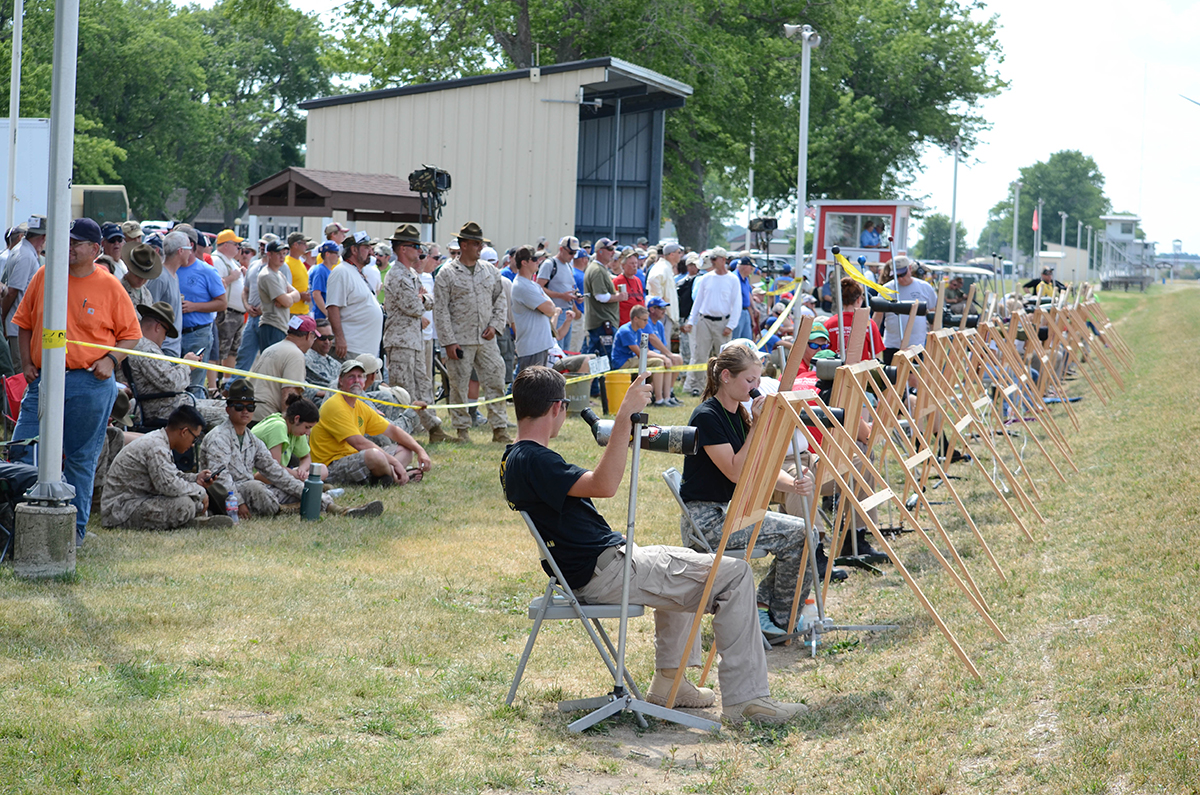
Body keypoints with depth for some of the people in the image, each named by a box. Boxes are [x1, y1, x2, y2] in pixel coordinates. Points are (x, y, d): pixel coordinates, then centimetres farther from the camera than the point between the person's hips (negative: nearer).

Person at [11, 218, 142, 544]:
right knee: (23, 453, -4)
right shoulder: (45, 276, 6)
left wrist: (111, 359, -10)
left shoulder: (109, 286, -1)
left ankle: (75, 526, 15)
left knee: (81, 458, 5)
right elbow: (24, 322, 14)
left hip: (90, 383, -3)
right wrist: (27, 363, 4)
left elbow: (130, 334, 6)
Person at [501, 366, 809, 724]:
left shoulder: (513, 459, 12)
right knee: (734, 576, -11)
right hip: (603, 573, -11)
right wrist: (624, 418, -35)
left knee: (680, 561, 36)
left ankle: (669, 681, 32)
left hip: (584, 570, 11)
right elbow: (603, 485, -35)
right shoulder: (534, 461, -21)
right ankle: (745, 699, -11)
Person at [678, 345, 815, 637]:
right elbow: (736, 473, -22)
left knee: (804, 531, -1)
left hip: (731, 511, 9)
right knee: (797, 534, -15)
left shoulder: (739, 415, 11)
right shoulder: (707, 416, -16)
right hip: (706, 518, -9)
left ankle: (763, 607, 7)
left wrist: (795, 485, -13)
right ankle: (782, 619, 0)